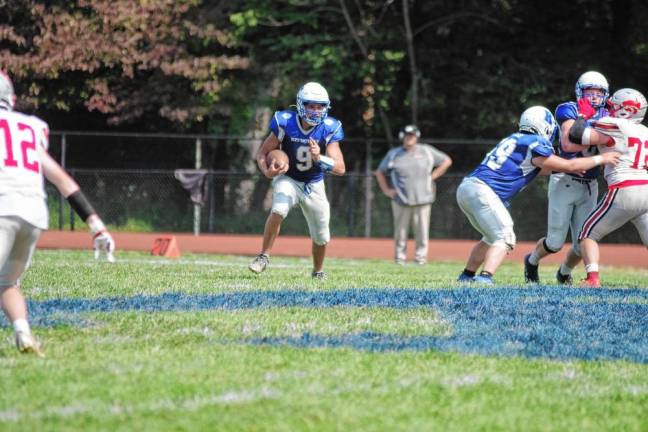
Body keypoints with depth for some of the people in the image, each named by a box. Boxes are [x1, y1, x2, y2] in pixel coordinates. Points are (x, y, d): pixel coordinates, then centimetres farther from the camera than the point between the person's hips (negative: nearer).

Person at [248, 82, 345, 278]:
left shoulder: (329, 129, -16)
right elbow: (262, 153, -8)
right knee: (279, 210, -33)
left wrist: (319, 158, -39)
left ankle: (318, 272, 34)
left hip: (314, 186, 2)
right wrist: (267, 171, -29)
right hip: (288, 180, -2)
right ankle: (264, 257, -19)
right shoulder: (285, 123, -19)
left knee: (321, 236, 7)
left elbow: (340, 168, -21)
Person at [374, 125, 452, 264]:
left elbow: (447, 161, 15)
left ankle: (421, 257, 5)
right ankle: (400, 257, 7)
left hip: (422, 199, 0)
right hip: (401, 200, 0)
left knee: (422, 230, -2)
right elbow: (379, 172, 18)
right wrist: (386, 190, 7)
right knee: (400, 231, -1)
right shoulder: (393, 154, 9)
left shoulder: (426, 151, 8)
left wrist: (432, 177, 6)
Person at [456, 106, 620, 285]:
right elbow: (568, 166, -1)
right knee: (504, 238, -8)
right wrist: (601, 159, 8)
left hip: (465, 188, 9)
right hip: (482, 191, -9)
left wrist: (570, 167, 29)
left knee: (492, 237, 23)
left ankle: (467, 276, 25)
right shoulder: (534, 144, -5)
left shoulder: (515, 139, 21)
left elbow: (540, 169, 33)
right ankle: (485, 278, -25)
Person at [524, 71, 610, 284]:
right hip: (565, 183, -4)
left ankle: (564, 273, 33)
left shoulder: (606, 117, 8)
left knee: (582, 245, 1)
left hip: (589, 186, 4)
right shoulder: (569, 110, -7)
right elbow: (567, 145, -21)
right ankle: (532, 261, 30)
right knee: (555, 242, -2)